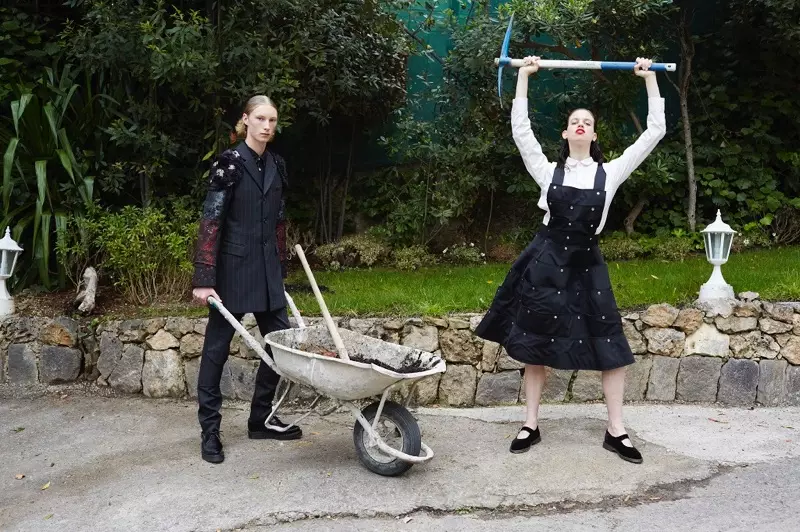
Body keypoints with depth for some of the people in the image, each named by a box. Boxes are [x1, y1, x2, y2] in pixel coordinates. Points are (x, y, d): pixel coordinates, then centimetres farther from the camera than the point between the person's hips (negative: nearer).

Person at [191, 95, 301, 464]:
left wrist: (281, 270, 16)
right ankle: (209, 431, 13)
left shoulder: (276, 165, 10)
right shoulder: (230, 163, -9)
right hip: (232, 267, -7)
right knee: (217, 346, 2)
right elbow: (210, 222, -14)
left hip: (267, 269, 7)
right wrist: (203, 279, -18)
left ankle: (261, 419, 23)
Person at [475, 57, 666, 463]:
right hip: (546, 263, 0)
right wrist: (524, 76, 1)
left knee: (611, 347, -1)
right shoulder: (549, 171, 4)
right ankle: (531, 426, 19)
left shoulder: (609, 174, 4)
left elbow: (654, 131, 3)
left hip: (586, 265, 1)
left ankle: (616, 432, 12)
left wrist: (650, 79, 3)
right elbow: (520, 129, 0)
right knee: (535, 345, 6)